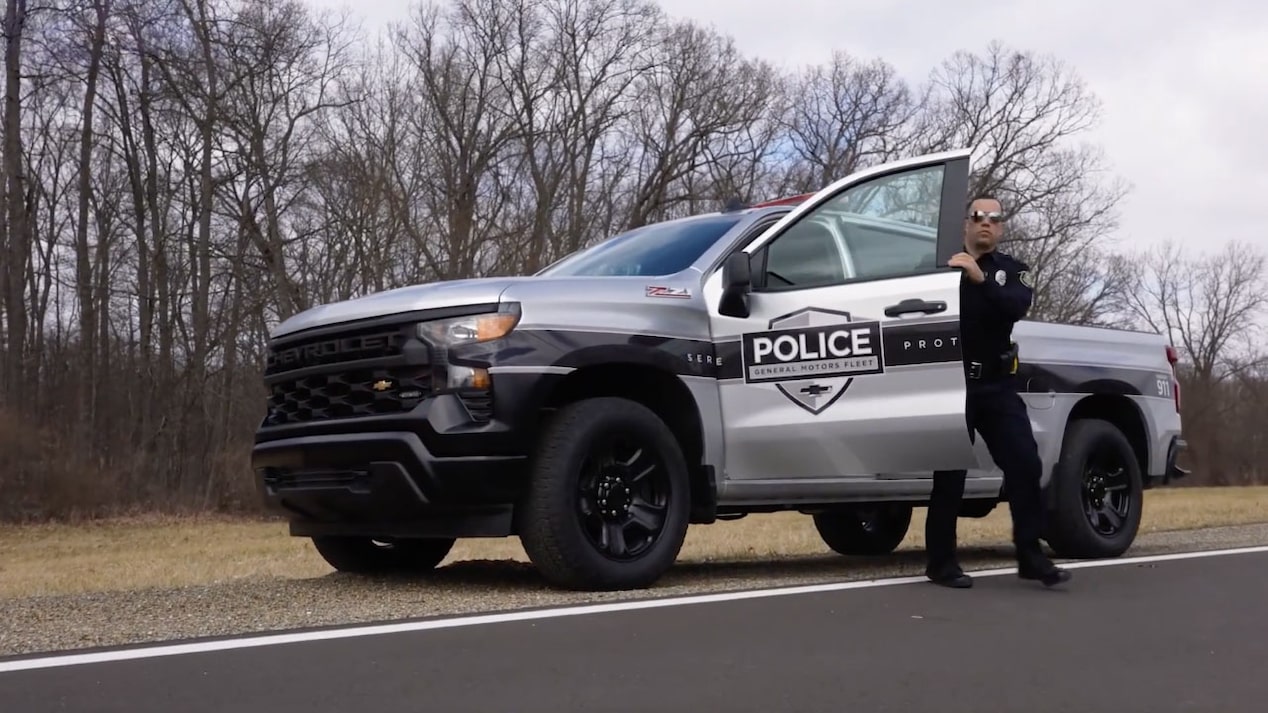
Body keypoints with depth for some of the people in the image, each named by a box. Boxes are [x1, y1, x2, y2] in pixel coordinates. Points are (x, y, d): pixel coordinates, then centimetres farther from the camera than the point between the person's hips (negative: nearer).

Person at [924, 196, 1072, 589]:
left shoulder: (1012, 270, 9)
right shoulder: (941, 264, 5)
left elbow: (1018, 306, -13)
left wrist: (981, 279, -25)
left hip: (996, 384, 3)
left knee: (1025, 464, -5)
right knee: (950, 473, -1)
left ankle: (1030, 556, 4)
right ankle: (941, 562, 7)